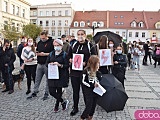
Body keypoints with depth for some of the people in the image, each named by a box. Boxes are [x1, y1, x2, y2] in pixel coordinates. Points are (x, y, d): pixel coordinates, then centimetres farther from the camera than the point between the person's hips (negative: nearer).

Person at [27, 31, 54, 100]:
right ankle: (34, 93, 23)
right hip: (39, 64, 6)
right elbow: (37, 52, 19)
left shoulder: (51, 42, -7)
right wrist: (39, 54, -4)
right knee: (37, 79, 12)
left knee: (48, 80, 6)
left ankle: (46, 93, 18)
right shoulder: (39, 43, 12)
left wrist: (45, 54, -17)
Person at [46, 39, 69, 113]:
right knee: (52, 92, 1)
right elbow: (47, 63, 11)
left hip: (61, 76, -4)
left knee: (59, 91, 5)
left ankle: (57, 105, 27)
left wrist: (59, 65, -21)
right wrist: (50, 64, -10)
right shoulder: (51, 54, 11)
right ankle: (63, 102, 22)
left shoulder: (64, 54, -2)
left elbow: (67, 66, -6)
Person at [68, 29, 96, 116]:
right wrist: (70, 59, -1)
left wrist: (86, 63, -16)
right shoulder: (73, 45, 12)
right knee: (75, 90, 12)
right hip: (74, 71, 4)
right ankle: (75, 108, 28)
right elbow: (69, 55, 21)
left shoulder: (90, 46, 0)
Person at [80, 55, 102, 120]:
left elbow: (101, 79, -1)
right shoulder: (86, 71, -10)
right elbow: (83, 81, -11)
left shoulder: (98, 71, 7)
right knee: (89, 105, -7)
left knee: (93, 104, 8)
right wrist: (92, 85, -16)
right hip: (88, 90, -5)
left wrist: (97, 72, -12)